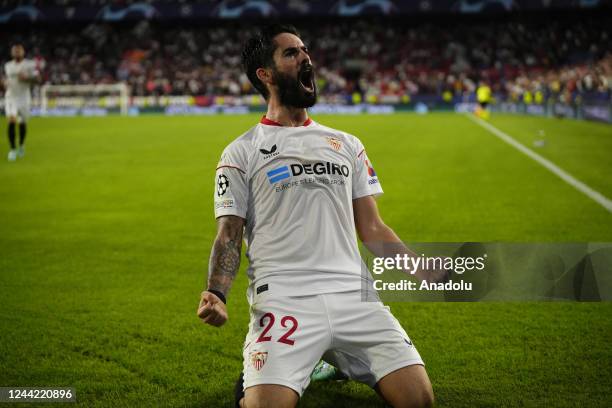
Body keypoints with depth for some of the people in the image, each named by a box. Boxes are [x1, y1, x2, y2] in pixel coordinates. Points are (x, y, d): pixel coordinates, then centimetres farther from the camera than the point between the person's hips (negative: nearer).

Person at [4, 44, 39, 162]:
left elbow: (37, 78, -5)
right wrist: (5, 83, 0)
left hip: (24, 98, -1)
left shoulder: (30, 64, -3)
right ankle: (12, 149, -7)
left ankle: (21, 145, 36)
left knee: (23, 123, 9)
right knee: (11, 122, -14)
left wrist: (26, 78, -21)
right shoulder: (8, 66, 8)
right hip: (11, 97, 1)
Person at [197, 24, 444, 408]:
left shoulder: (347, 144, 20)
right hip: (283, 299, -3)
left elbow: (372, 228, 19)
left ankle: (340, 360, 17)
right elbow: (229, 236, 5)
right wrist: (217, 294, -14)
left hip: (354, 294, 3)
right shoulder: (241, 152, 10)